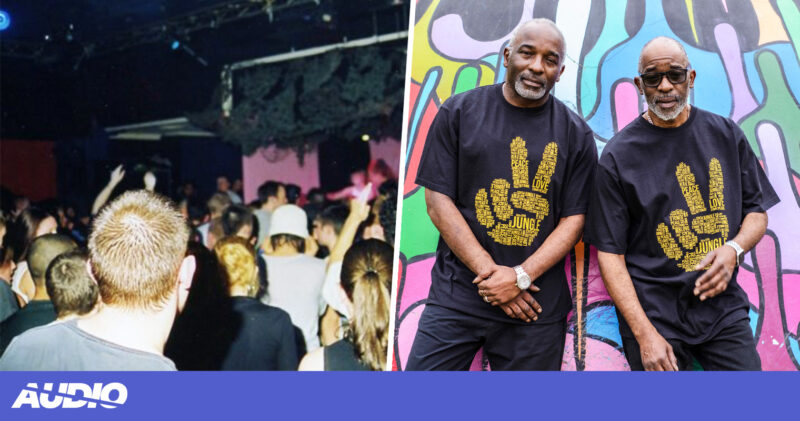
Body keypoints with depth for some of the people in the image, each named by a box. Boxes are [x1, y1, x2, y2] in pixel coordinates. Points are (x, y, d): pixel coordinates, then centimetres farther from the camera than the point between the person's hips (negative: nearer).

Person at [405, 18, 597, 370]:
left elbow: (574, 219, 2)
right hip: (456, 295, 0)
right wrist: (489, 271, -10)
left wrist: (520, 276, -12)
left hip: (536, 306, 1)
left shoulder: (576, 134, 6)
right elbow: (437, 200, -1)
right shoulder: (460, 112, 4)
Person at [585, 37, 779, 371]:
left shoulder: (725, 134, 6)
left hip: (723, 306, 3)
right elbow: (610, 252, -6)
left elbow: (757, 211, 13)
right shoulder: (619, 155, -4)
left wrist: (733, 250, -11)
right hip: (652, 313, -2)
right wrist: (644, 334, -14)